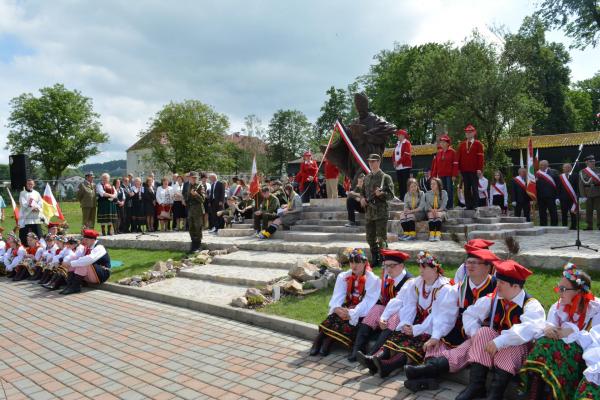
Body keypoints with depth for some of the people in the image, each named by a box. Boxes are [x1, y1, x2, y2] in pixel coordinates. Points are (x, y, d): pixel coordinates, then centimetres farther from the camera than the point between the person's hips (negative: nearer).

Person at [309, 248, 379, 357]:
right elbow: (337, 296, -3)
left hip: (361, 312, -3)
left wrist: (352, 313, -27)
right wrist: (337, 308, -25)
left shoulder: (372, 279, -6)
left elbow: (368, 301, -15)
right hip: (346, 308, 3)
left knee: (348, 323, -31)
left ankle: (327, 341, -27)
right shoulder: (343, 277, 7)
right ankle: (319, 341, -28)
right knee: (333, 317, -26)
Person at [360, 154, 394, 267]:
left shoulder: (385, 177, -3)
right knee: (370, 239, 12)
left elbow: (391, 195, -5)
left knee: (381, 239, -4)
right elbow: (362, 191, 25)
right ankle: (374, 260, 25)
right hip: (369, 212, 6)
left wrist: (381, 193, -24)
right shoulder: (367, 178, 14)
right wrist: (362, 198, 4)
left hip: (381, 212, -6)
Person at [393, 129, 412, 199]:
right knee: (400, 184, 9)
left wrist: (398, 162, -16)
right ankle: (401, 198, 15)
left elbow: (406, 155, -16)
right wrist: (394, 162, 0)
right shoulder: (397, 143, 17)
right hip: (398, 167, 7)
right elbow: (394, 153, 17)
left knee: (405, 183, -7)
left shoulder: (407, 143, -6)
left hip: (405, 166, -7)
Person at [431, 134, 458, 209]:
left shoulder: (452, 152, -1)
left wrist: (454, 175, -12)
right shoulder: (438, 153, 13)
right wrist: (434, 175, 8)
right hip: (441, 175, 5)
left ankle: (450, 205, 3)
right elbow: (435, 164, 13)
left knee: (449, 190, -4)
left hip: (449, 175, -4)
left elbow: (455, 164, -6)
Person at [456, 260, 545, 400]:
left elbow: (530, 329, -36)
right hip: (493, 345, 4)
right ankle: (476, 385, -26)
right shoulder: (492, 299, -1)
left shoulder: (531, 305, -16)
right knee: (484, 332, -23)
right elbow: (470, 314, 5)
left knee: (510, 344, -34)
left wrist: (500, 341, -40)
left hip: (517, 350, -4)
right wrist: (475, 333, -14)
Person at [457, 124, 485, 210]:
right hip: (464, 170, 4)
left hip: (474, 171, -4)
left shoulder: (478, 144, 3)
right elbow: (459, 157, 12)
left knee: (474, 189, -2)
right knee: (466, 189, 5)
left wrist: (479, 169, -12)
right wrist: (458, 168, 5)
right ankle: (468, 206, 9)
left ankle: (475, 206, 1)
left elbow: (480, 157, -4)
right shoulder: (462, 144, 14)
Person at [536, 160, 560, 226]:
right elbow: (535, 186, 7)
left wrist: (557, 197, -8)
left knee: (553, 213, 1)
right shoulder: (537, 174, 8)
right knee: (542, 214, 6)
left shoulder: (553, 172, 1)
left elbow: (557, 185, -2)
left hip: (551, 196, -2)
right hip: (540, 198, 2)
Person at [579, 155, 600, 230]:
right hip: (588, 194, 0)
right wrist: (583, 195, -4)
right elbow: (581, 184, 2)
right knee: (589, 211, 4)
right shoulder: (582, 172, 4)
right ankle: (589, 226, 12)